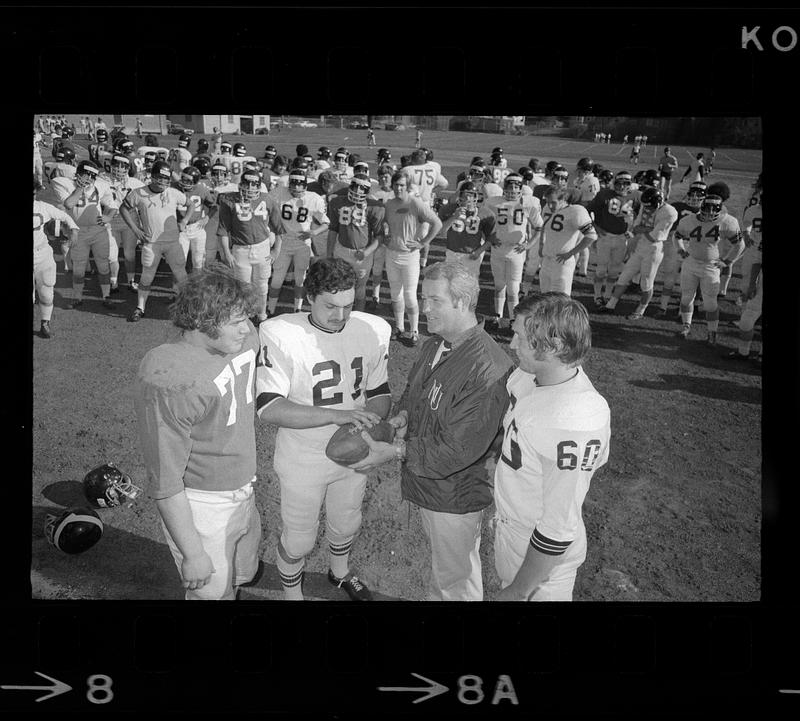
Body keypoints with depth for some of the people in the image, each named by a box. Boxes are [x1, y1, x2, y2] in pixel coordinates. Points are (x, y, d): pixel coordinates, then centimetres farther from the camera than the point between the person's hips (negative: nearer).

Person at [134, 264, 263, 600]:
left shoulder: (244, 338, -8)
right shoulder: (167, 382, -31)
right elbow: (164, 483, -26)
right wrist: (192, 554, -21)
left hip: (244, 493, 7)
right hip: (198, 507, -7)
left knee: (242, 574, 28)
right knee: (213, 591, 12)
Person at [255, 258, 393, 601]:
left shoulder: (373, 330, -12)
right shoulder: (280, 334, -25)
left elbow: (381, 392, 0)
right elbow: (268, 409, -30)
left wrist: (372, 413, -23)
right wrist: (337, 415, -38)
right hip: (303, 459, -4)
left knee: (346, 524, 28)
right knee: (298, 539, 15)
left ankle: (340, 571, 61)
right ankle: (292, 593, 47)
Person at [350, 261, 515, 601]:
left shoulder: (488, 369, -30)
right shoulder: (434, 346, 0)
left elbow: (460, 446, -30)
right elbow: (413, 390, 15)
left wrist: (396, 451, -29)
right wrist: (403, 415, -9)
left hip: (454, 494, -8)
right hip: (425, 482, 8)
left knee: (455, 577, 14)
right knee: (441, 562, 30)